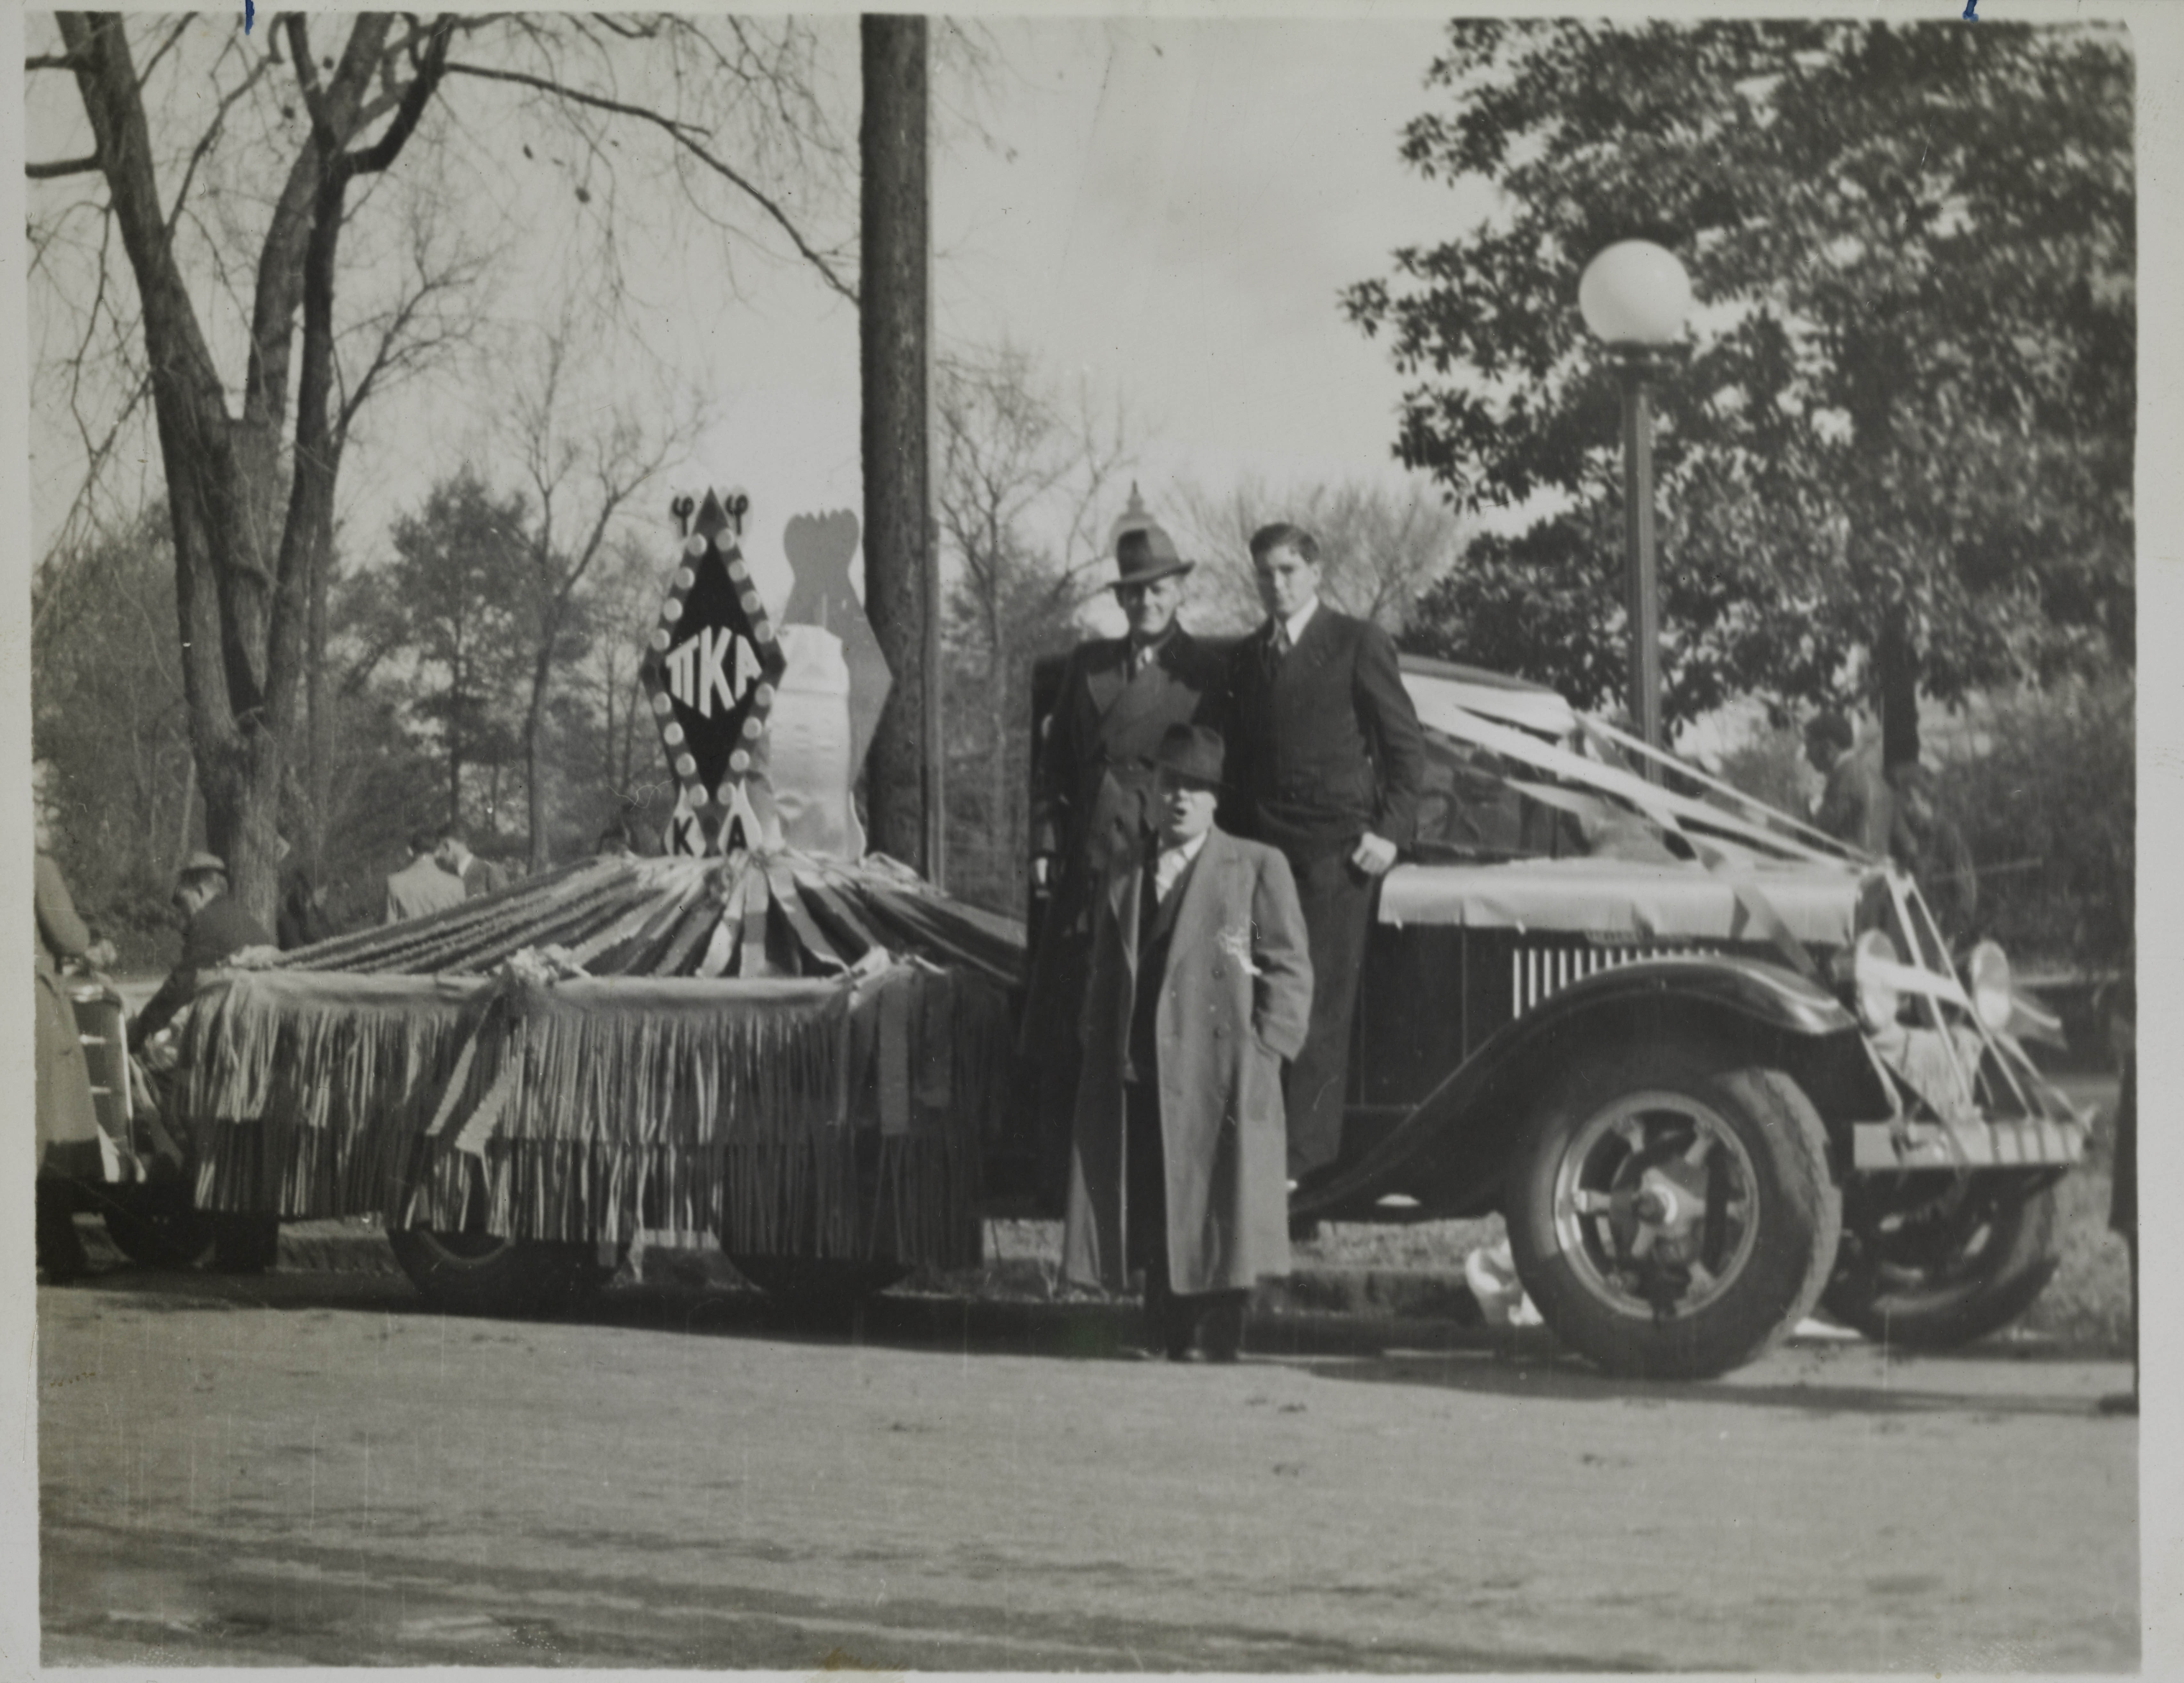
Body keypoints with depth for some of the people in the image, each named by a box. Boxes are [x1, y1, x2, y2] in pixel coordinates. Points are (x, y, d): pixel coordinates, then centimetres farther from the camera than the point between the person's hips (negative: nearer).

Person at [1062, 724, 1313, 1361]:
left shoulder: (1257, 868, 5)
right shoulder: (1123, 876, 18)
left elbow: (1289, 972, 1)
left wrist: (1260, 1056, -8)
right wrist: (1101, 1056, 10)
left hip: (1219, 1083, -4)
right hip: (1137, 1086, 4)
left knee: (1219, 1227, -4)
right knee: (1152, 1230, 4)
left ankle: (1221, 1350, 1)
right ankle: (1171, 1348, 11)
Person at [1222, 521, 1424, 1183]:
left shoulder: (1357, 644, 3)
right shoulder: (1246, 657, 19)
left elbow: (1406, 747, 1)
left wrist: (1388, 832, -8)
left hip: (1336, 847, -5)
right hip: (1263, 847, 5)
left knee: (1319, 1003, -8)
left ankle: (1302, 1153, -10)